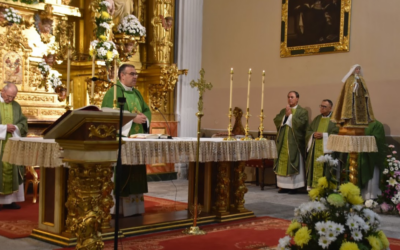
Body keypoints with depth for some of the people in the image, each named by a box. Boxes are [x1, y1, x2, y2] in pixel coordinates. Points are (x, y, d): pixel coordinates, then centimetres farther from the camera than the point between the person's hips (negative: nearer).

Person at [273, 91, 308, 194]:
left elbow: (301, 124, -14)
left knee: (293, 164, -4)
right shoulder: (283, 111, 17)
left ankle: (294, 186, 1)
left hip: (294, 142, -5)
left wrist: (290, 115, -10)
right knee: (282, 163, 3)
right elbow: (276, 121, 4)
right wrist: (285, 115, -9)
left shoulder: (302, 111, 1)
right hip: (283, 142, 5)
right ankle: (284, 185, 9)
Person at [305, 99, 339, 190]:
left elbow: (337, 134, -11)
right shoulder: (317, 118, 17)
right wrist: (313, 134, -5)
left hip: (326, 148, -5)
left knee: (324, 168, -8)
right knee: (314, 167, 3)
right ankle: (312, 186, 8)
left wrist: (324, 135, -16)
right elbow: (308, 131, 16)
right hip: (315, 149, 5)